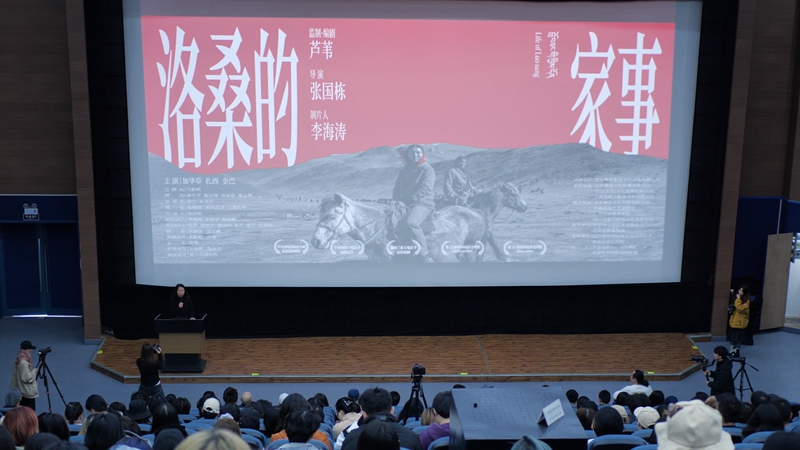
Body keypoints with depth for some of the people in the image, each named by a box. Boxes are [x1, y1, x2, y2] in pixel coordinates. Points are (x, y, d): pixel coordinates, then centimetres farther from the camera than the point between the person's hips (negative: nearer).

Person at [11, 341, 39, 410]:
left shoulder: (19, 361, 6)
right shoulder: (24, 363, -23)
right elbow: (27, 378, -22)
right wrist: (34, 371, -8)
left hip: (21, 392, 10)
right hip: (28, 394, -10)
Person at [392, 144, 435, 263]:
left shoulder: (427, 169, 0)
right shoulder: (404, 171, 20)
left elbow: (425, 189, -14)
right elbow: (397, 188, 20)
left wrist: (411, 199, -24)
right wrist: (396, 201, 0)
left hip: (422, 204, -8)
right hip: (404, 205, 8)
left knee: (409, 223, -36)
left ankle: (424, 254, -30)